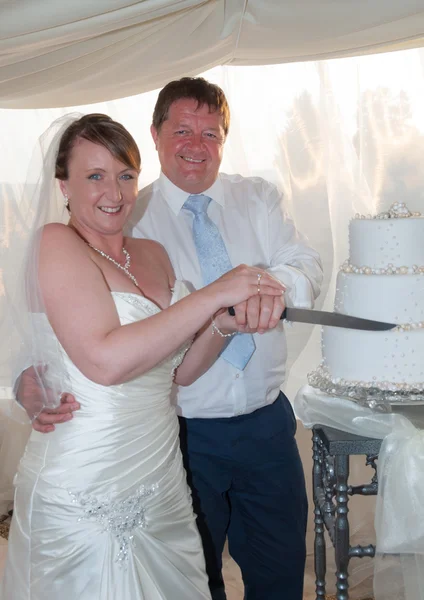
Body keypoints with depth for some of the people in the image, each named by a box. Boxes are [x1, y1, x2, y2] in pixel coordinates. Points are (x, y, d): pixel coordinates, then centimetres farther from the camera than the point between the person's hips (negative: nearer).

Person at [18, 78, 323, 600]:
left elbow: (308, 266, -9)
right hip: (184, 434, -2)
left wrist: (276, 284, -32)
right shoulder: (129, 222, -4)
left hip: (267, 423, 3)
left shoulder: (258, 199, 5)